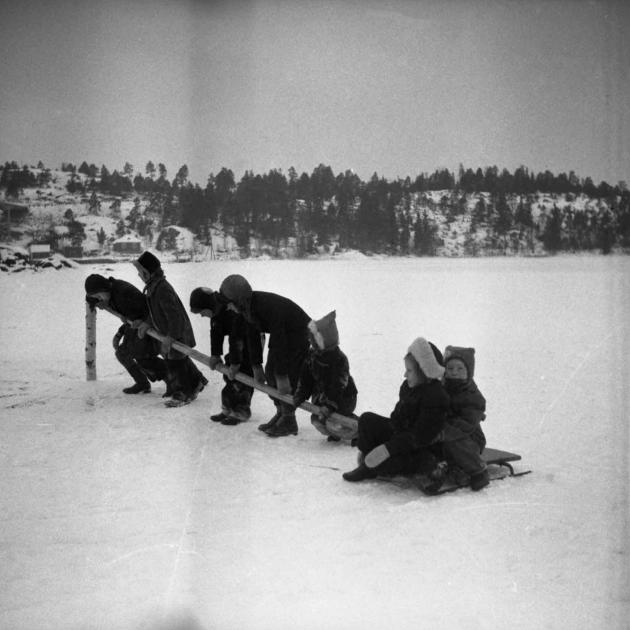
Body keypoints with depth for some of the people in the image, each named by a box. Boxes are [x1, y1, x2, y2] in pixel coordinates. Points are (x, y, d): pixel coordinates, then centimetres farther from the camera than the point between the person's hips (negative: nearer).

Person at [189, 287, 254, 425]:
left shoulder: (233, 311, -35)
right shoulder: (216, 311, -9)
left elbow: (236, 339, -31)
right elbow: (216, 332, 1)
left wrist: (235, 363, -26)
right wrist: (215, 354, -4)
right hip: (237, 341, 9)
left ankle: (241, 412, -4)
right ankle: (228, 409, 15)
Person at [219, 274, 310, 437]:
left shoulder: (268, 306, -37)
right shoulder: (247, 307, -10)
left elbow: (278, 343, -34)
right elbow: (252, 336, 2)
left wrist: (281, 376, -31)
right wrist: (256, 366, 4)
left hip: (300, 333, -9)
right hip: (280, 332, 9)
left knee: (289, 376, -15)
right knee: (270, 373, 6)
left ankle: (289, 421, -6)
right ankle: (281, 413, 17)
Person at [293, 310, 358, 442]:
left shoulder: (339, 359, -25)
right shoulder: (312, 355, -2)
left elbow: (338, 386, -28)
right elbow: (305, 377, 5)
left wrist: (329, 406, -35)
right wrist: (300, 396, -5)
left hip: (343, 399, -7)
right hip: (321, 395, 7)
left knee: (331, 421, -23)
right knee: (316, 420, -4)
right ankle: (335, 433, 23)